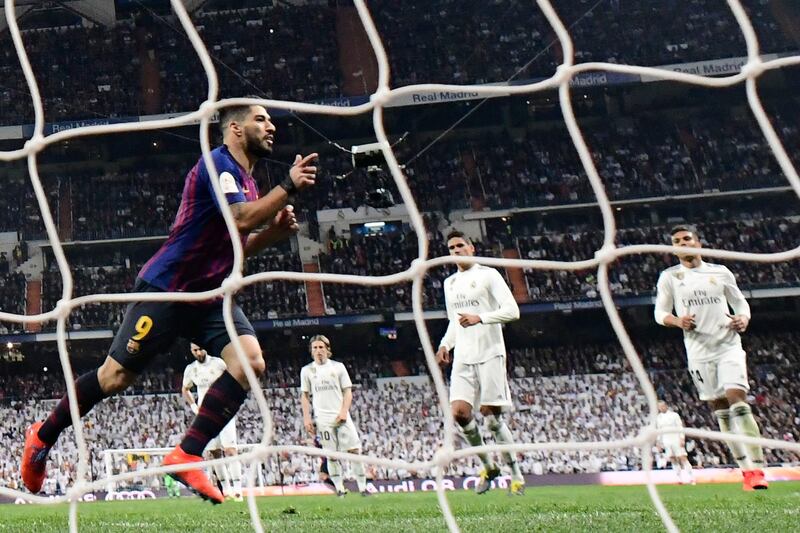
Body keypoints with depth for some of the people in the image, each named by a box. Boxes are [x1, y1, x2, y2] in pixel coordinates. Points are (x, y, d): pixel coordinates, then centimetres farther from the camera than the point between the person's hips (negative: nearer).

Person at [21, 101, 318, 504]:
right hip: (165, 289, -8)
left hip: (209, 296, 8)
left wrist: (275, 232, 5)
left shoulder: (246, 179, 14)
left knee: (250, 360, -15)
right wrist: (289, 186, -24)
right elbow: (242, 217, -29)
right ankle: (43, 436, 23)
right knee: (116, 376, -1)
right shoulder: (218, 163, -13)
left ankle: (187, 456, -13)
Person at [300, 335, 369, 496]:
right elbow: (304, 395, 11)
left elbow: (347, 391, 7)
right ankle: (340, 489, 4)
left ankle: (362, 487, -3)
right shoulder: (307, 370, 9)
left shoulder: (338, 367, 8)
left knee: (354, 450, -7)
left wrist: (344, 411, -7)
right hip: (322, 419, 0)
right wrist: (306, 418, 2)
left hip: (341, 416, 0)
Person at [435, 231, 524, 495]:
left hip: (489, 355, -5)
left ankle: (516, 474, 7)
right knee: (459, 411, -10)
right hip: (463, 358, 5)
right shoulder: (449, 283, 19)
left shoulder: (488, 274, -1)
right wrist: (445, 344, 11)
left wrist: (480, 318, -21)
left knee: (491, 417, -7)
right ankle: (488, 466, 9)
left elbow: (512, 310, -10)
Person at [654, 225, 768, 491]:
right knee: (721, 411, 2)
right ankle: (746, 470, 7)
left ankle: (756, 469, -17)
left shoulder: (720, 272, 8)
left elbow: (740, 301, 15)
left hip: (729, 345, -1)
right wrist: (678, 321, -14)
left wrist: (743, 319, -7)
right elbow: (660, 312, 7)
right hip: (699, 352, 1)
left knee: (738, 400, -15)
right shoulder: (669, 277, 6)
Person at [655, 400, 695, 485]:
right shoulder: (658, 418, 10)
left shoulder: (674, 415, -1)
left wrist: (682, 439, -11)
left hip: (676, 439, -4)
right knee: (673, 460, 1)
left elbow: (680, 427, -2)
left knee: (683, 458, -9)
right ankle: (680, 479, 5)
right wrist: (660, 442, 11)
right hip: (666, 441, 4)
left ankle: (691, 478, -8)